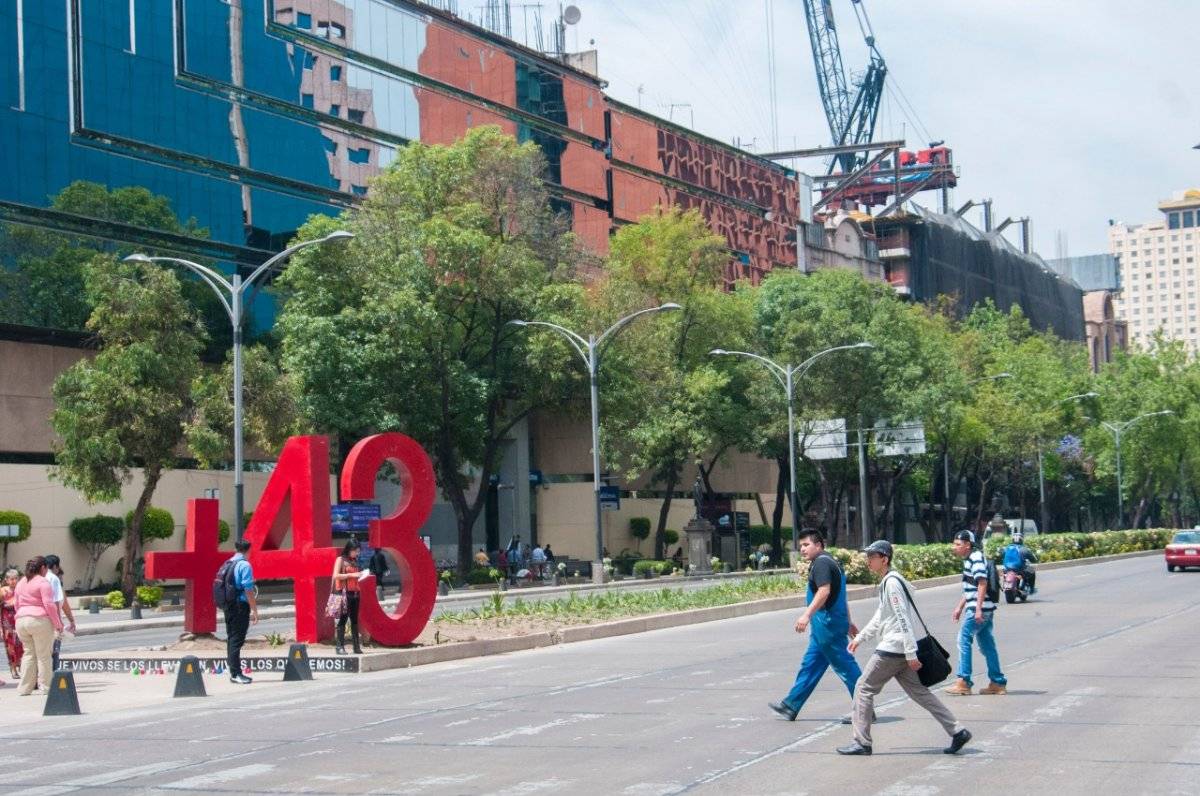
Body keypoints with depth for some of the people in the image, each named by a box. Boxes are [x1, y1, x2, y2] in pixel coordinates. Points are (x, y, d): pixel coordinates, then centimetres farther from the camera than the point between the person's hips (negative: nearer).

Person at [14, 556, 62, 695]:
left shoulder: (21, 583, 15)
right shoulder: (43, 582, -8)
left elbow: (17, 605, 18)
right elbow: (49, 605, -14)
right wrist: (58, 624, -9)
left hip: (21, 621, 7)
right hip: (40, 621, -7)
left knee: (28, 653, 11)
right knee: (44, 655, 0)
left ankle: (24, 688, 7)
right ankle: (46, 686, 3)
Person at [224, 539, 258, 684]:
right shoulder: (244, 565, -12)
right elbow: (248, 590, -16)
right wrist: (255, 610, -13)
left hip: (228, 607, 8)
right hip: (241, 606, -8)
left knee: (231, 639, 12)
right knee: (237, 640, -8)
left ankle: (234, 672, 17)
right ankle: (236, 674, -9)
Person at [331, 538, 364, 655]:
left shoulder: (354, 561, 16)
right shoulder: (341, 560, -2)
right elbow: (336, 576, -11)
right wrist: (351, 575, -16)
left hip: (355, 593, 6)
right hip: (344, 593, -6)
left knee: (354, 620, 6)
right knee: (343, 619, -7)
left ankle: (356, 646, 7)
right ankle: (340, 646, -5)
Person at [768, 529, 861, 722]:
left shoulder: (821, 563, -13)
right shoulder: (831, 562, 20)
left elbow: (824, 591, -27)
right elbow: (840, 595, 26)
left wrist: (807, 614, -33)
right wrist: (848, 623, 31)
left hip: (827, 624, -11)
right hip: (829, 623, 11)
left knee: (844, 665, -6)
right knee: (810, 665, 14)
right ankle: (791, 706, 20)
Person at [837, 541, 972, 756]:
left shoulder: (892, 583, -15)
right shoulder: (886, 582, 17)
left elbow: (902, 619, -19)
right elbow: (880, 617, 27)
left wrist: (911, 653, -22)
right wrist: (860, 637, 26)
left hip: (892, 649, -10)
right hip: (900, 650, 10)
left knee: (864, 688, -3)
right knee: (918, 692, 11)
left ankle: (861, 742, 0)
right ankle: (957, 732, 10)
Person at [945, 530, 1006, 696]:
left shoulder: (976, 558, -12)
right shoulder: (969, 560, 18)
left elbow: (982, 584, -20)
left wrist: (978, 609, -24)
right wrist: (960, 607, 28)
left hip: (979, 609, -10)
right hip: (984, 609, 10)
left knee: (964, 640, -8)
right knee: (987, 645, 11)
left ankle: (964, 682, -7)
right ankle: (998, 682, 14)